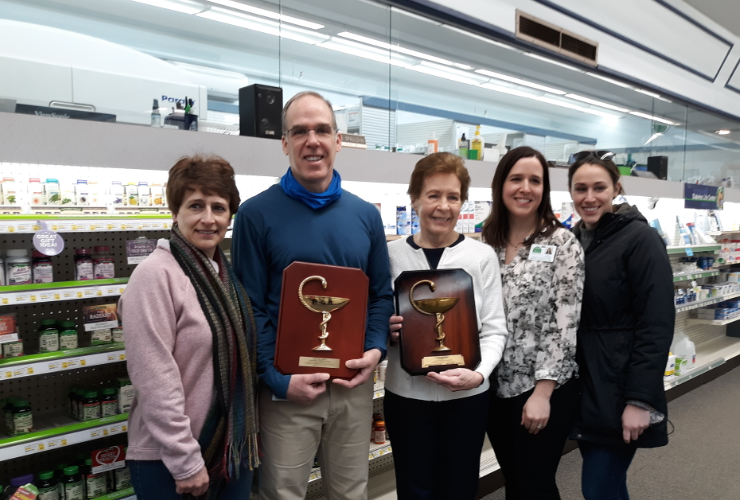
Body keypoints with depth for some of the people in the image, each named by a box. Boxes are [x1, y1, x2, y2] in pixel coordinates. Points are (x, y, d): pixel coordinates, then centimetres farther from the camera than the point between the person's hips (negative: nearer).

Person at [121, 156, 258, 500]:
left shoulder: (226, 273, 5)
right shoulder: (156, 274, -17)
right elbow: (155, 382, -20)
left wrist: (248, 435, 11)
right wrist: (185, 461, -18)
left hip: (233, 447, 7)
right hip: (169, 458, -7)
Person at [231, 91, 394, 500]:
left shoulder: (366, 215, 5)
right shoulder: (257, 214, -7)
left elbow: (381, 294, 9)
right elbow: (249, 308, -8)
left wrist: (376, 350, -7)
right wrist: (277, 377, -15)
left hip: (353, 381, 4)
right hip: (286, 386, -3)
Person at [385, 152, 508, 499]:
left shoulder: (482, 256, -2)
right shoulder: (391, 255, -2)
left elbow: (494, 330, -3)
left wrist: (479, 373, -19)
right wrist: (385, 330, -15)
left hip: (467, 396, 0)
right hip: (406, 395, 0)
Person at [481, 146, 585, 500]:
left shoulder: (562, 243, -8)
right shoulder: (486, 244, 5)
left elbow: (566, 323, -13)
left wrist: (543, 392, -17)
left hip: (545, 387, -4)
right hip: (495, 386, 4)